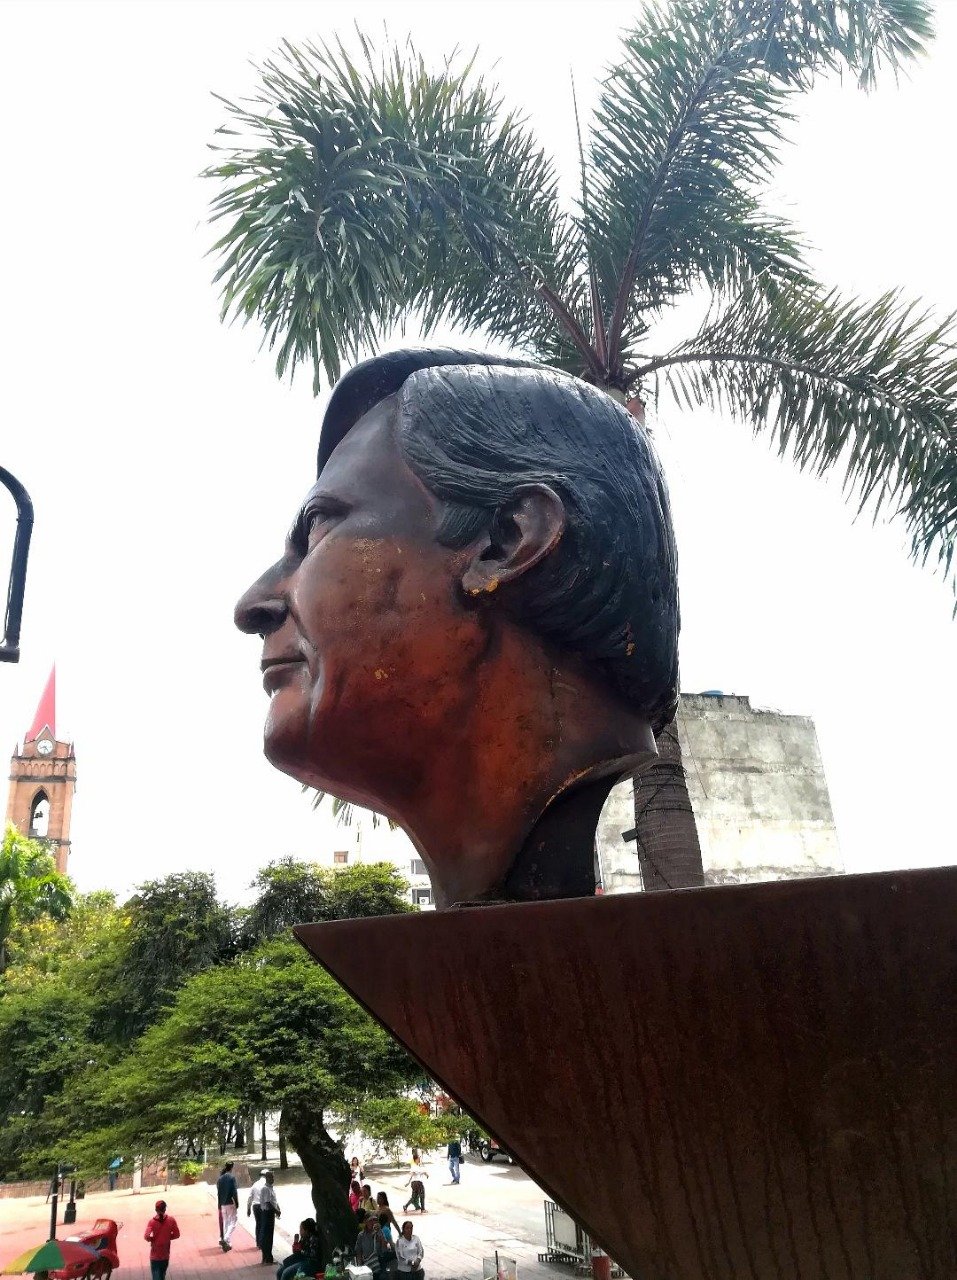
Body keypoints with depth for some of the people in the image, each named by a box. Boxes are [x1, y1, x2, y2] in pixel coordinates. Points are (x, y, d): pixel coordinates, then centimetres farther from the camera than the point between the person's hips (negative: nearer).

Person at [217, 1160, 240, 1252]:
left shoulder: (220, 1178, 6)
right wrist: (237, 1203, -8)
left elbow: (218, 1193, 10)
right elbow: (234, 1191, -14)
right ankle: (225, 1240, -18)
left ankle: (226, 1243, 22)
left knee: (225, 1223, 17)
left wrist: (219, 1205, 16)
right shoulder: (232, 1177, -12)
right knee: (232, 1223, 0)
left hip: (223, 1204, 6)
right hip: (231, 1204, -6)